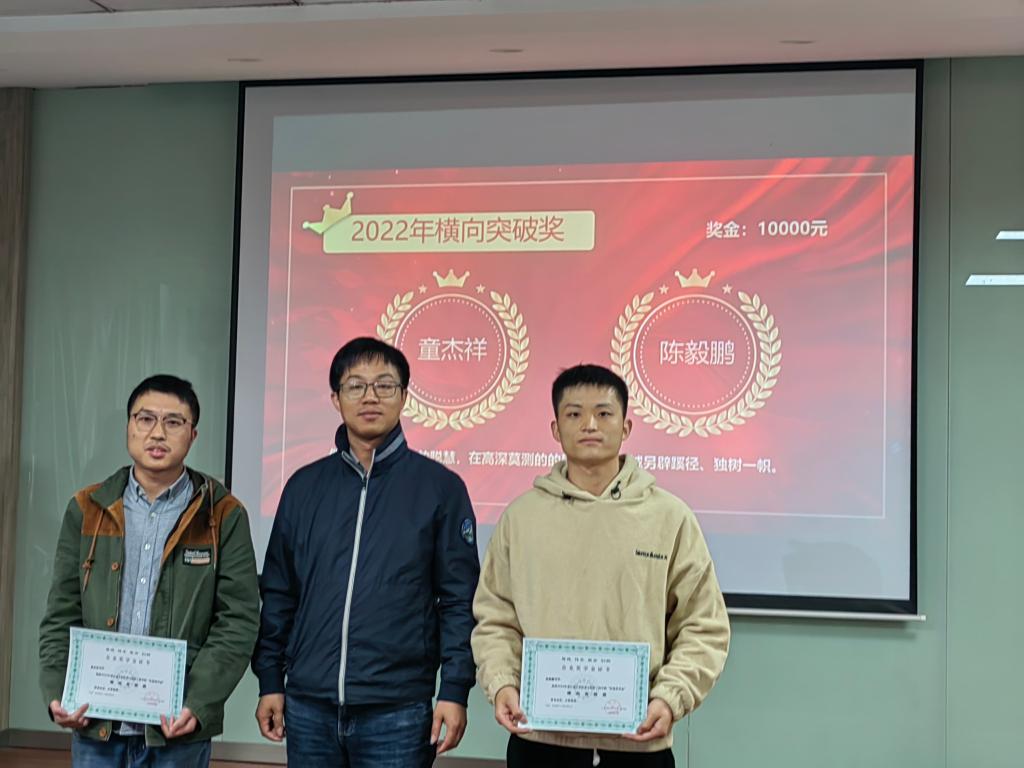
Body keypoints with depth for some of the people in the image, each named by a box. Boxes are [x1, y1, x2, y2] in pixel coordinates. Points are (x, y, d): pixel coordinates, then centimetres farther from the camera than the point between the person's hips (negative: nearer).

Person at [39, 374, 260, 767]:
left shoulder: (222, 516, 0)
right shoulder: (87, 509, 8)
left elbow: (238, 620, -4)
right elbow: (62, 616, 8)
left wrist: (197, 705, -15)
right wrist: (56, 694, -6)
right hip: (94, 725, 2)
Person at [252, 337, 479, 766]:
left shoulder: (440, 487, 0)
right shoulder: (304, 486, 8)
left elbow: (460, 599, -1)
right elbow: (278, 593, 12)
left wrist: (454, 691, -7)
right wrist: (270, 681, 8)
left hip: (397, 710, -3)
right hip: (308, 707, 3)